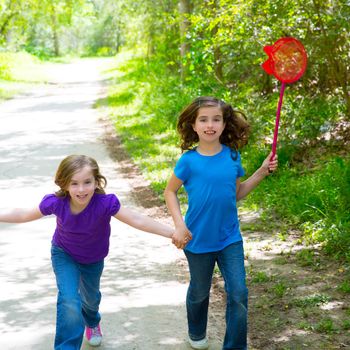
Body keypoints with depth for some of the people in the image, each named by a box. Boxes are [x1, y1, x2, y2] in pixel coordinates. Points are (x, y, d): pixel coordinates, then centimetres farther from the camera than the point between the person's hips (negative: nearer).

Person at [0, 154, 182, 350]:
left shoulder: (105, 203, -37)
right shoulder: (56, 202, -32)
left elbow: (137, 220, -37)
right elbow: (24, 215, -16)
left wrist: (172, 232, -41)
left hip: (93, 258, 1)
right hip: (64, 255, -1)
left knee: (91, 297, 27)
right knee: (70, 303, -22)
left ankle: (92, 322, 63)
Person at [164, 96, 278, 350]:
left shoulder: (232, 156, -6)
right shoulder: (189, 160, -15)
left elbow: (237, 193, 6)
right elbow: (170, 192, -2)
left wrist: (262, 172, -3)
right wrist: (179, 225, -13)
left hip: (230, 239, 2)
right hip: (198, 241, -2)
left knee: (238, 294, -2)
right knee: (200, 292, 19)